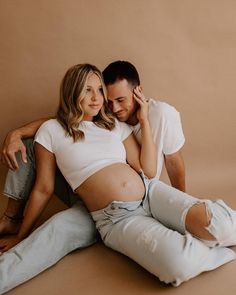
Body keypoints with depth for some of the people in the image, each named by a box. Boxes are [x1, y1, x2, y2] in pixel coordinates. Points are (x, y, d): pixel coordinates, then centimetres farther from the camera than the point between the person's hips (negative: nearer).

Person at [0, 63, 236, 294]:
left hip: (150, 192, 4)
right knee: (178, 264, -30)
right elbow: (43, 189, 8)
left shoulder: (115, 126, 13)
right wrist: (20, 236, 13)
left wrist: (144, 121, 4)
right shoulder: (52, 131, 3)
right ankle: (212, 250, 1)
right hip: (115, 218, -3)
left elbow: (148, 170, 4)